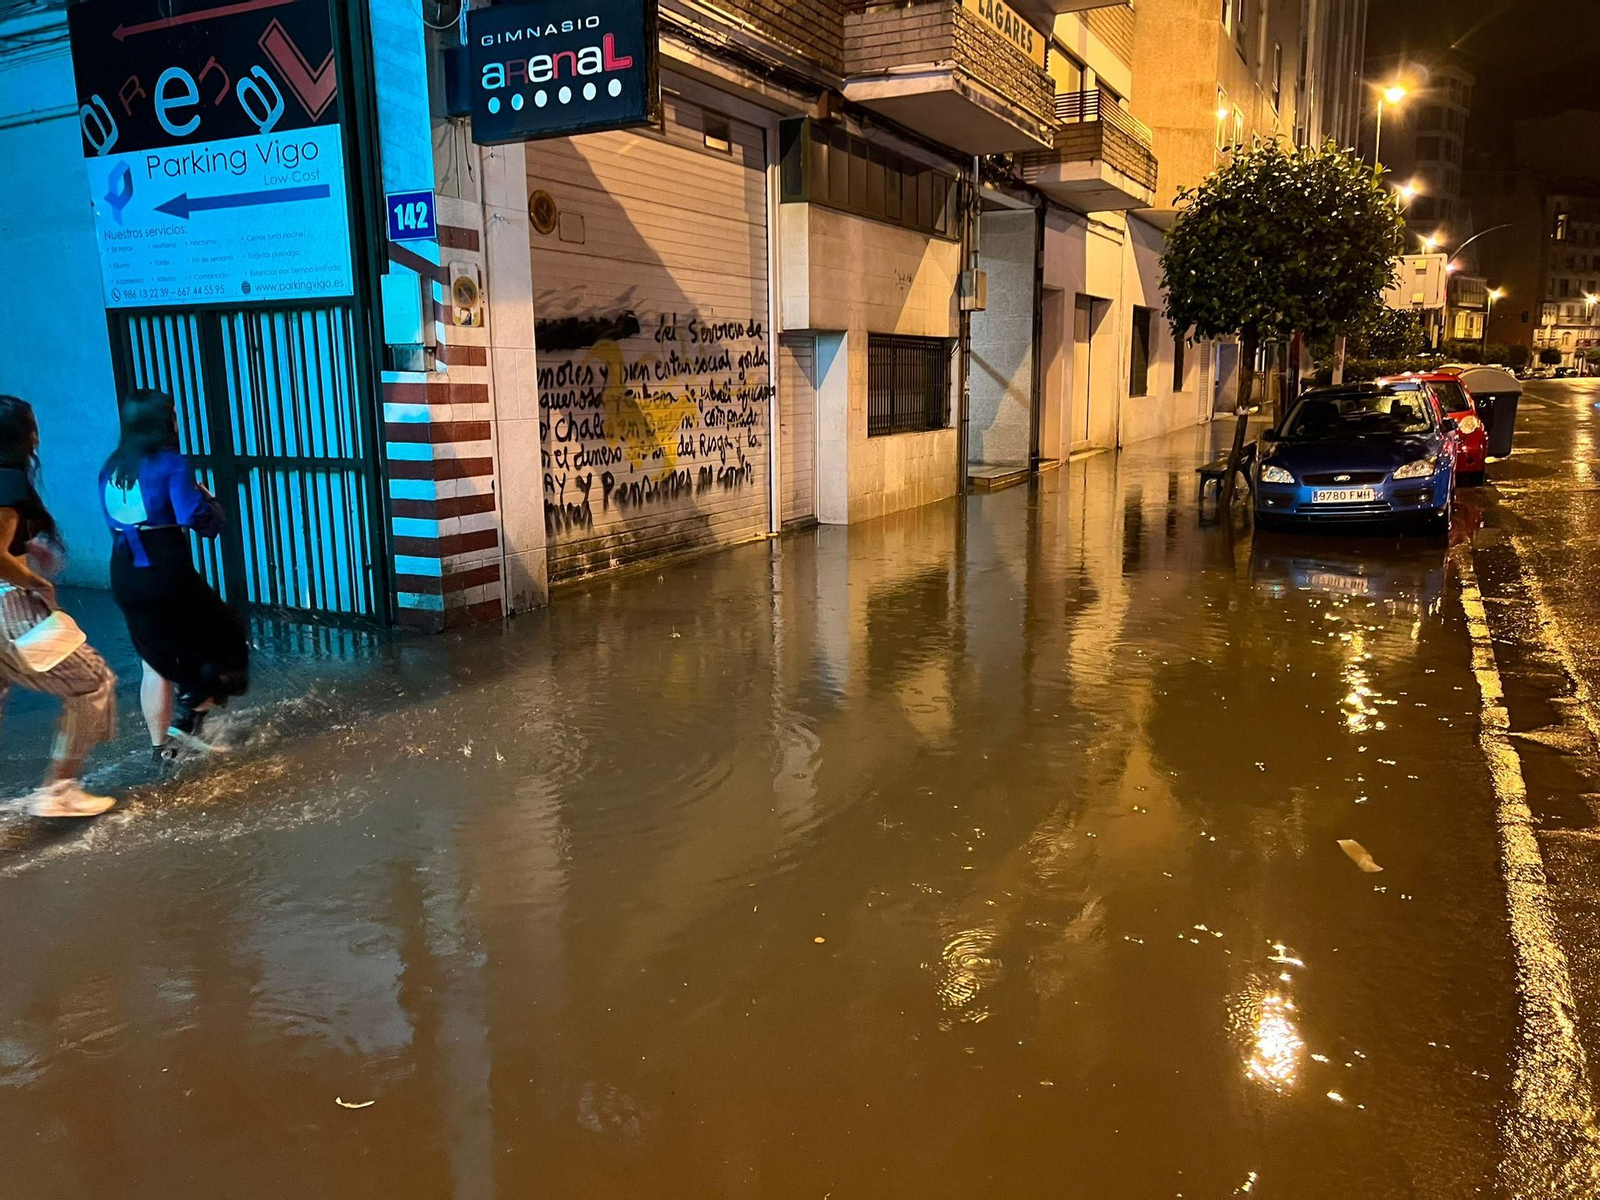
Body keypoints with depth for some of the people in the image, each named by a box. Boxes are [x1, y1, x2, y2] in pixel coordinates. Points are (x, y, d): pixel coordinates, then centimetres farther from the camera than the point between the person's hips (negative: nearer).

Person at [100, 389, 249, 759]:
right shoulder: (170, 464, -11)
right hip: (167, 573, -7)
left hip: (125, 576, 7)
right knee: (227, 639, 12)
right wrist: (210, 503, 1)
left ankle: (160, 744, 26)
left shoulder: (111, 467, 9)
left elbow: (116, 519, 15)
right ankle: (186, 718, 7)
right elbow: (198, 518, -20)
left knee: (156, 661, 19)